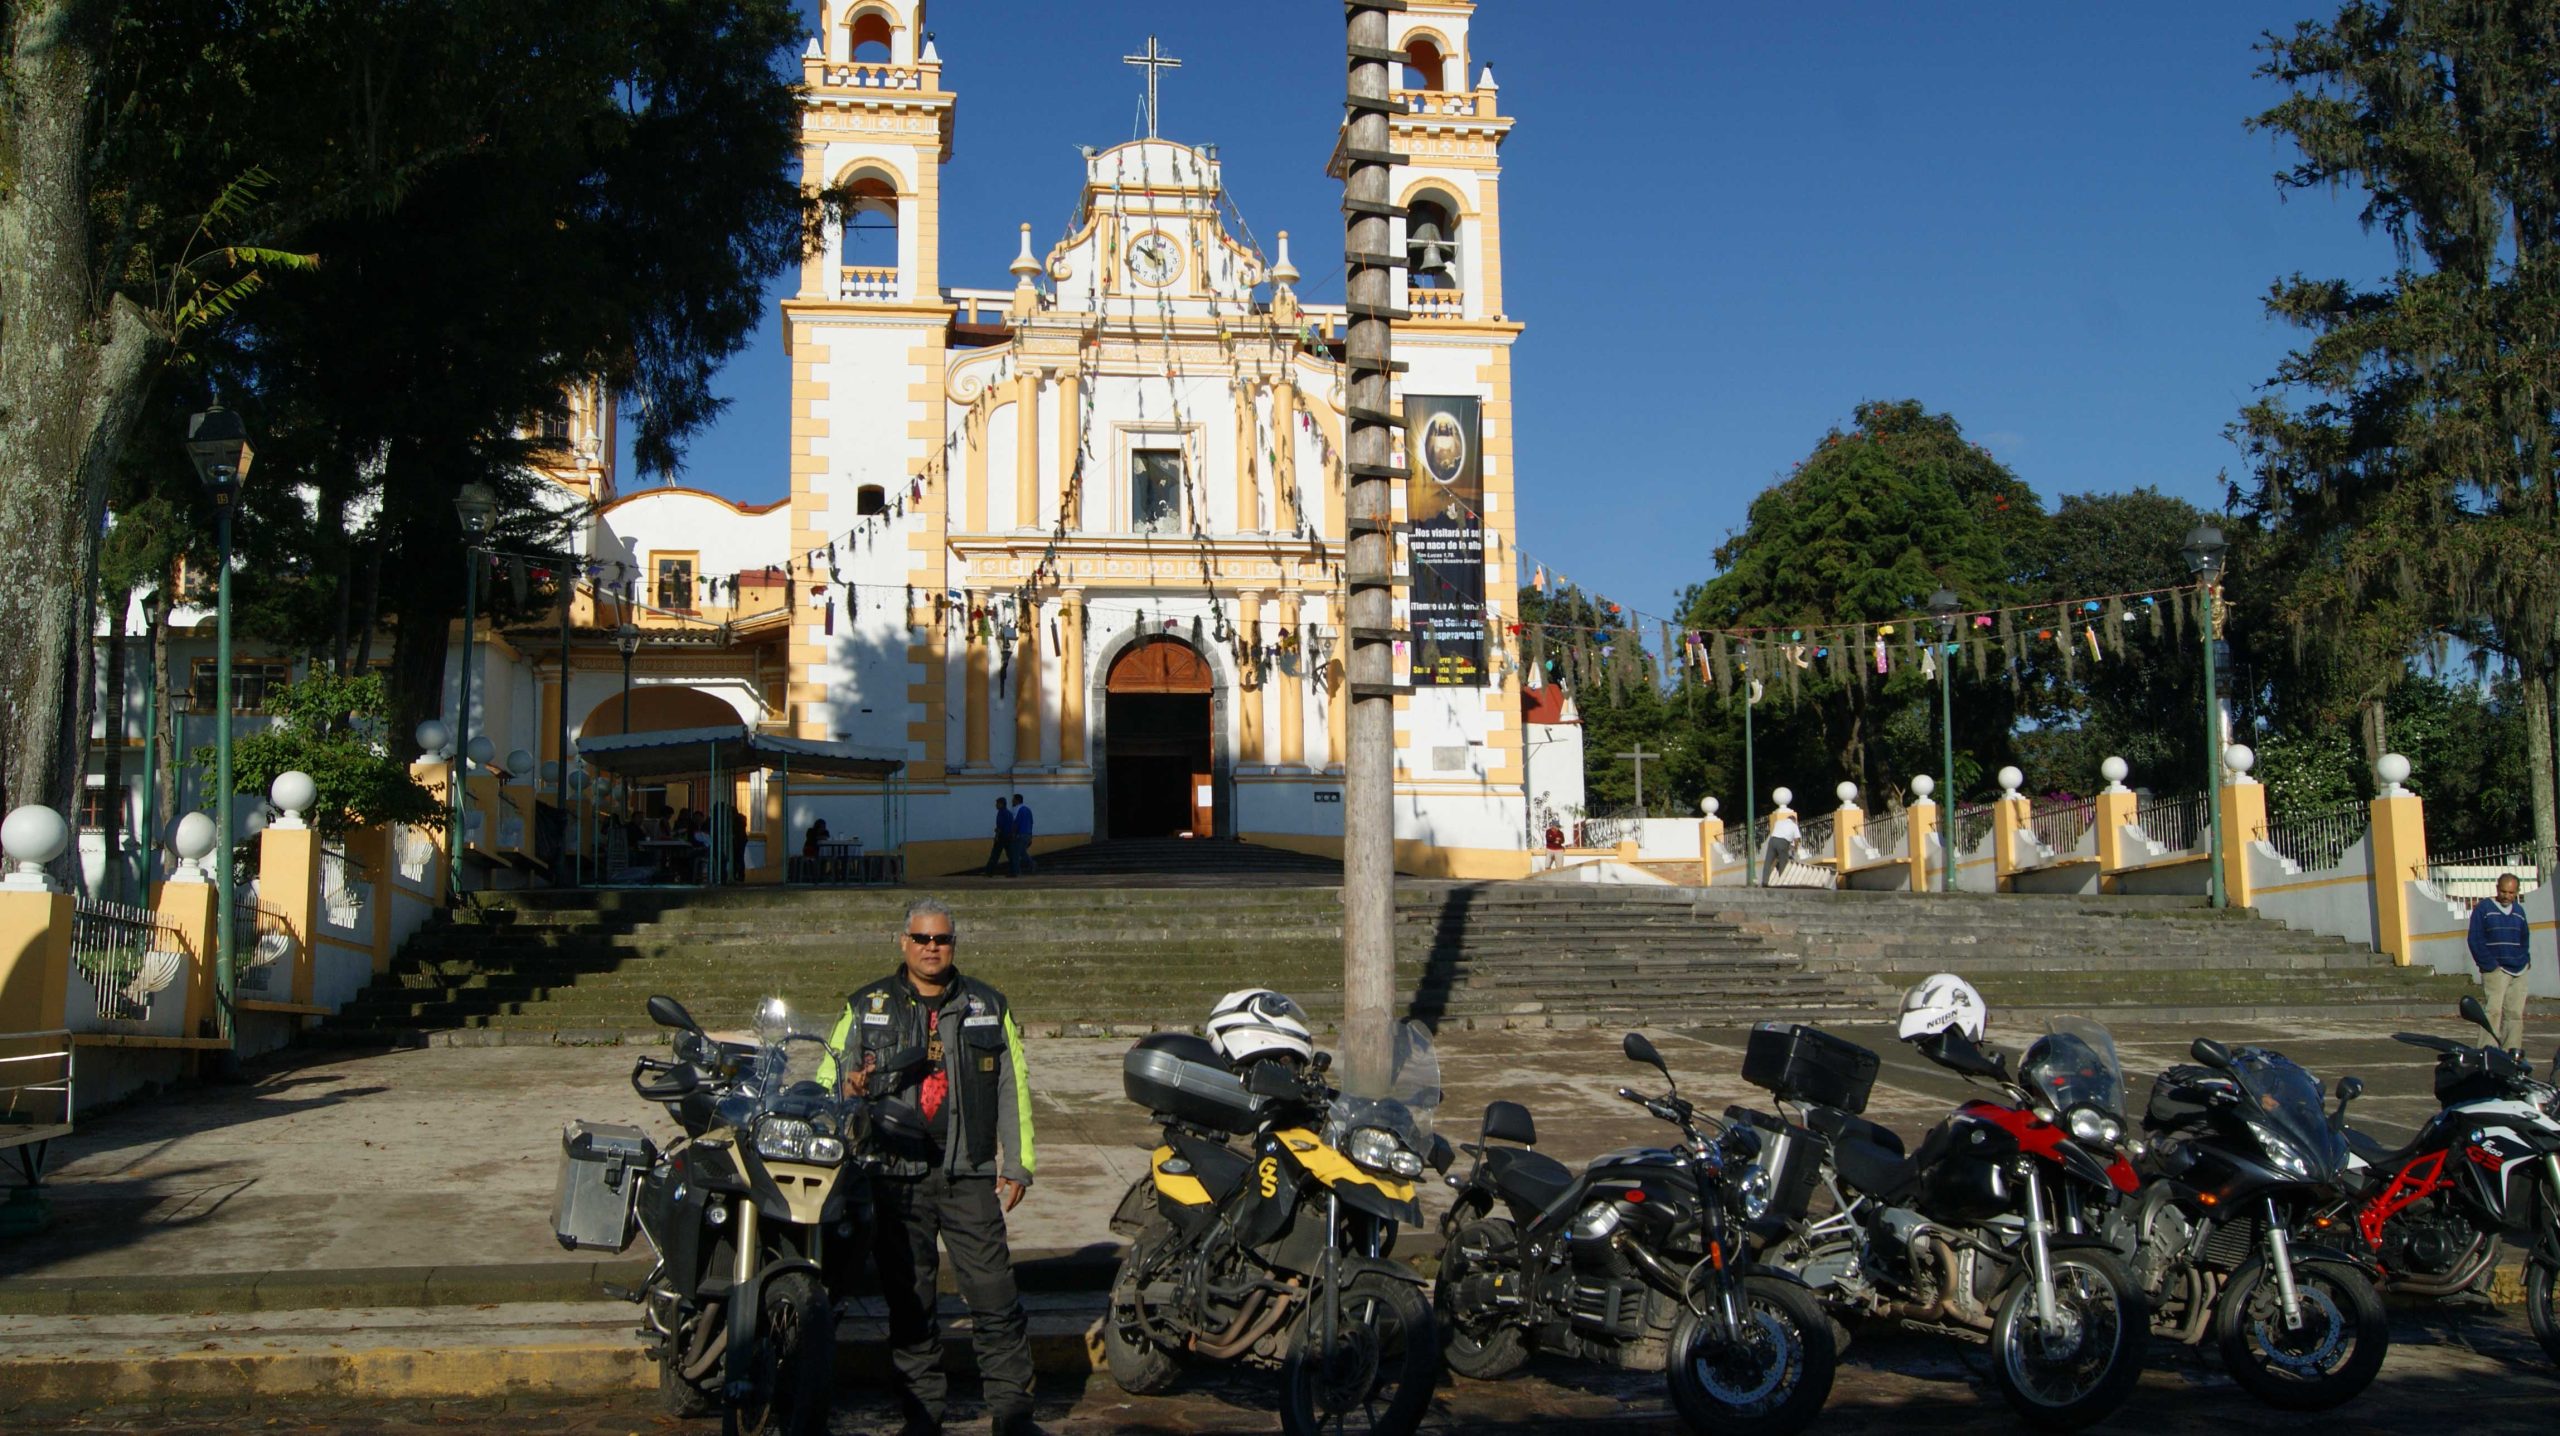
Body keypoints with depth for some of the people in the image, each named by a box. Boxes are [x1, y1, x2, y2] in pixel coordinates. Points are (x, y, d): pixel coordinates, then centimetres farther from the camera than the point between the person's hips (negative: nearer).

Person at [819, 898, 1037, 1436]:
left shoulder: (988, 1006, 12)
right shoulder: (866, 1007, 9)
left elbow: (1013, 1086, 13)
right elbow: (828, 1075, 8)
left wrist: (1017, 1164, 8)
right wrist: (847, 1088, -17)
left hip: (970, 1173, 0)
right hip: (896, 1173, 0)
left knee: (994, 1292, -3)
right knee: (908, 1297, 7)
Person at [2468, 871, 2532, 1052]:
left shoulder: (2519, 911, 17)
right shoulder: (2483, 909, 0)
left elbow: (2525, 939, 26)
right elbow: (2475, 940, -5)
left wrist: (2525, 960, 9)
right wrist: (2489, 965, -13)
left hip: (2518, 971, 6)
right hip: (2495, 970, -6)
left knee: (2515, 1013, 4)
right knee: (2493, 1011, -15)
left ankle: (2512, 1051, 10)